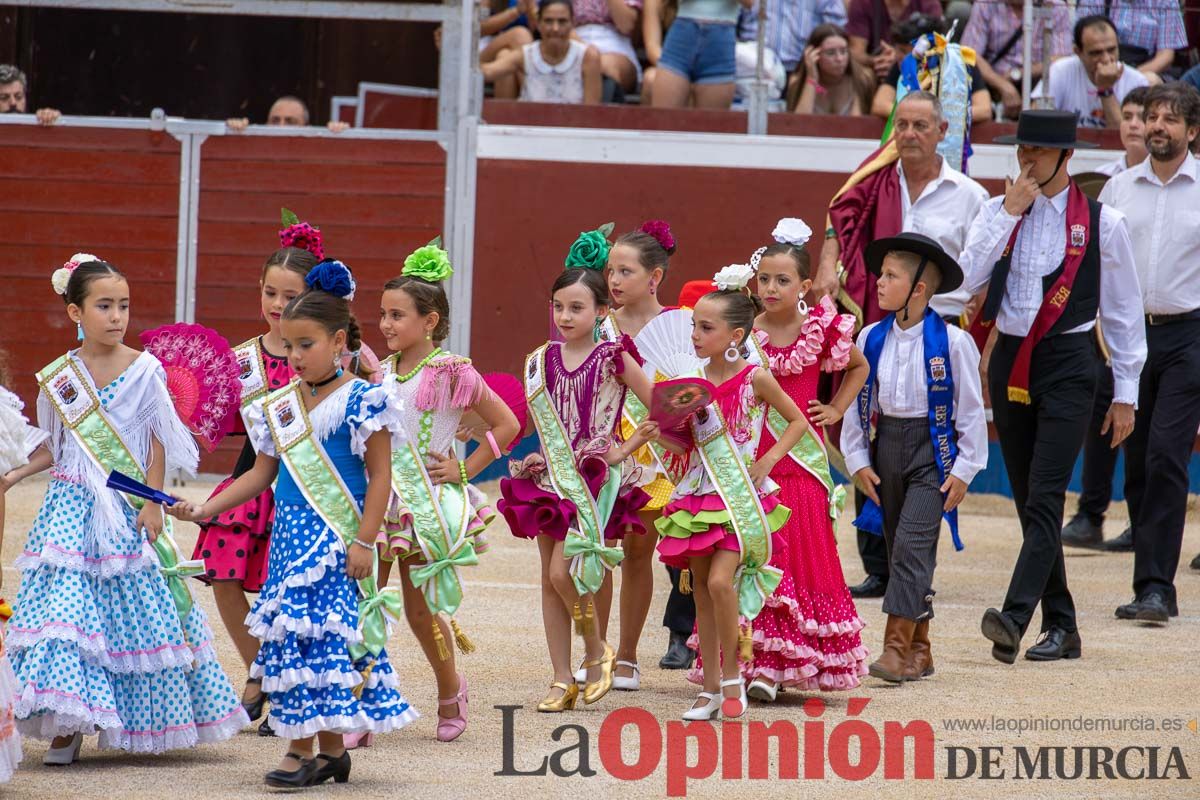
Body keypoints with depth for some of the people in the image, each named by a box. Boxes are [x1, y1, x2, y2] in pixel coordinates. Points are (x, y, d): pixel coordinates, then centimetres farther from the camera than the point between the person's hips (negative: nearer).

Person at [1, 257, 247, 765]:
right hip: (73, 508, 1)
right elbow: (55, 450, 14)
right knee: (66, 603, -8)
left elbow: (158, 443, -1)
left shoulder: (144, 370, -2)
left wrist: (152, 503, -7)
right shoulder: (58, 377, 4)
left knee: (139, 605, 1)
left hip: (127, 510, -1)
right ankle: (66, 727, -4)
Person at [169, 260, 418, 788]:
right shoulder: (280, 404, 11)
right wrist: (208, 508, 9)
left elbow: (379, 476, -8)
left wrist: (364, 541, -14)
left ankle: (305, 749, -8)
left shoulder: (361, 401, -7)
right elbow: (263, 472, 17)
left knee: (320, 631, -11)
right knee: (291, 633, 5)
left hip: (335, 536, -7)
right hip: (290, 532, 7)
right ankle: (329, 750, 12)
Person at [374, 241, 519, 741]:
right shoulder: (382, 373, 8)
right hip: (378, 499, 5)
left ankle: (450, 688, 30)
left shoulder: (449, 373, -9)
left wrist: (464, 469, -6)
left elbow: (506, 423, -4)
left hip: (427, 503, -5)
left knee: (421, 608, 5)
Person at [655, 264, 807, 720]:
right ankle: (711, 688, 14)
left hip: (741, 494, -5)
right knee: (701, 589, 6)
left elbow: (797, 421, 4)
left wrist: (768, 461, -7)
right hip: (699, 491, 5)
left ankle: (733, 678, -3)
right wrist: (668, 434, -8)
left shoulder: (754, 378, -7)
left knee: (720, 581, -19)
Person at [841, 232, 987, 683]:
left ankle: (898, 646, -18)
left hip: (933, 447, -5)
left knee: (912, 542, -16)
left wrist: (965, 469, -5)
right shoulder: (871, 339, 3)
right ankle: (919, 650, 18)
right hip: (887, 445, 5)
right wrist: (858, 460, 5)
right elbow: (856, 401, 10)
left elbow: (971, 409, -4)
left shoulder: (951, 342, -10)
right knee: (898, 547, 9)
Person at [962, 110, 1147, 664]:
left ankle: (1014, 618, -26)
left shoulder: (1100, 222, -1)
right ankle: (1060, 627, 14)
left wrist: (1125, 392, 4)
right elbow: (967, 281, -8)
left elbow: (1123, 310, 5)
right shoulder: (996, 211, 6)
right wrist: (1009, 214, -11)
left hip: (1068, 364, -4)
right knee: (1027, 500, 7)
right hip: (1010, 362, 4)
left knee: (1046, 497, -15)